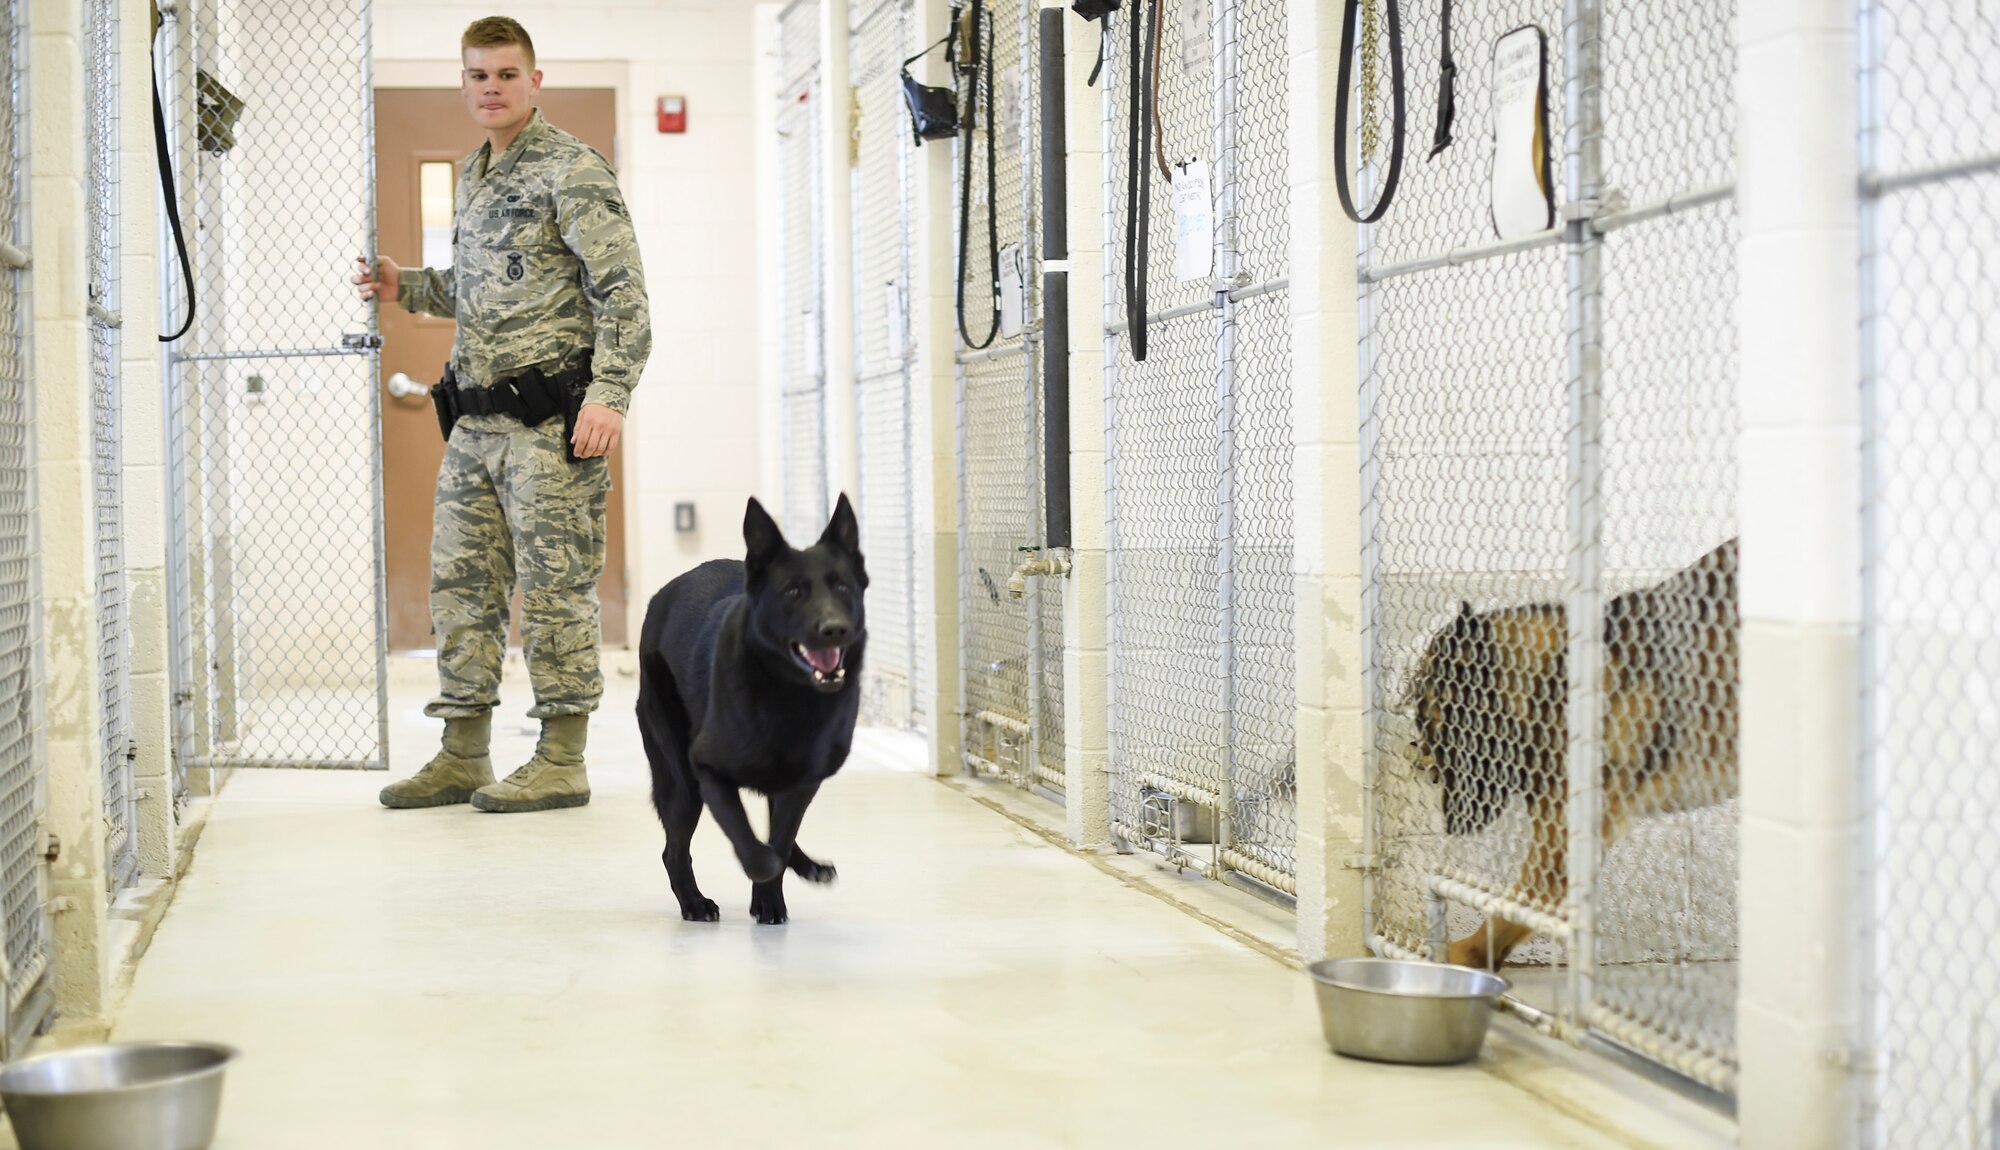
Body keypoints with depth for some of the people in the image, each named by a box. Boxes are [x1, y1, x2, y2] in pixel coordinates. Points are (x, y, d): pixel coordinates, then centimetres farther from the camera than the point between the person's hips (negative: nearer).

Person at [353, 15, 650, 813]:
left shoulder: (570, 169, -7)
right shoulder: (473, 176, 18)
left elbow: (623, 290, -14)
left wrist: (609, 396, -22)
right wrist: (406, 288, 16)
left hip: (551, 417, -8)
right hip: (476, 419, 8)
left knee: (553, 586, -4)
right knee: (459, 583, 8)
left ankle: (562, 761, 3)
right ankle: (463, 755, 16)